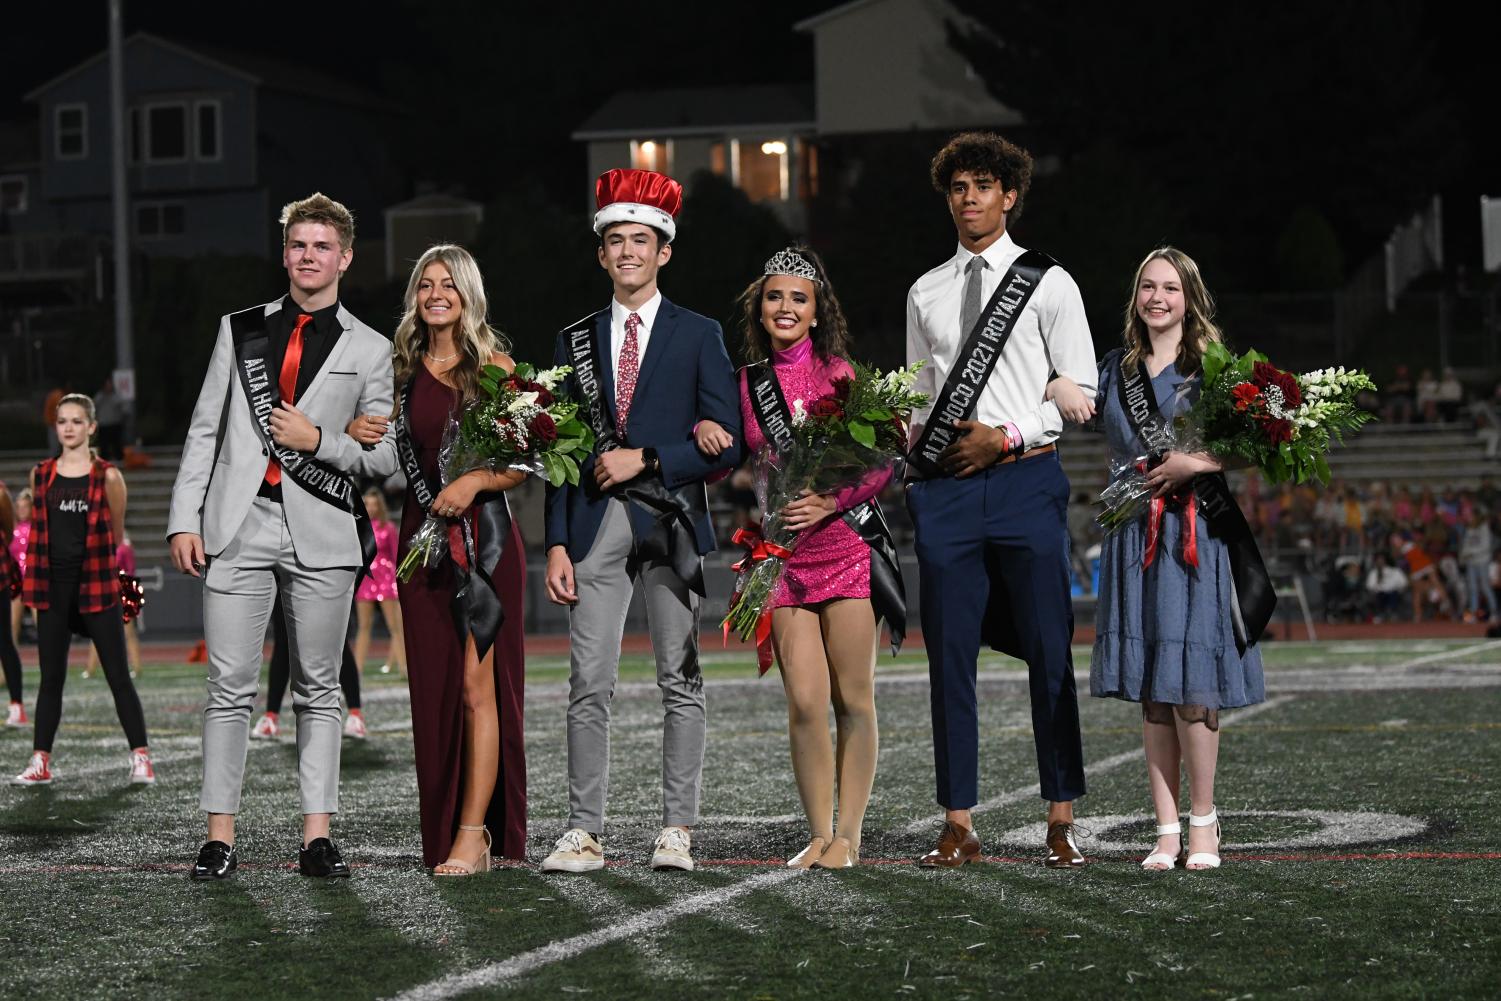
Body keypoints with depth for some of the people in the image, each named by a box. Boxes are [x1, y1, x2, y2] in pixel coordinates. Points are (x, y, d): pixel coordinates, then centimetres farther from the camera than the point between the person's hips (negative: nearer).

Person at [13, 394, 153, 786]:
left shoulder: (108, 477, -3)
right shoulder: (41, 475, 7)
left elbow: (117, 536, 7)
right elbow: (38, 531, 14)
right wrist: (33, 583, 9)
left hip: (96, 585, -3)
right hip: (54, 587, 3)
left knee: (118, 676, -2)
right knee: (51, 677, 7)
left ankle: (141, 758, 3)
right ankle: (40, 762, 10)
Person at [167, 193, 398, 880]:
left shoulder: (370, 351, 9)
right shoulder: (240, 330, 13)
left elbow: (384, 457, 7)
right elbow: (205, 430, 10)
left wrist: (319, 441, -10)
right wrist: (184, 520, 2)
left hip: (320, 532, 0)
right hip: (238, 526, 1)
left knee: (318, 688, 4)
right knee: (229, 687, -1)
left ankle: (317, 836, 7)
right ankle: (220, 836, 2)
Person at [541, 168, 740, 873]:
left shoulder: (699, 337, 7)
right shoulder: (576, 340, 14)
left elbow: (725, 444, 1)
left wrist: (646, 460, -10)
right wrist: (557, 543, 2)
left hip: (673, 524, -2)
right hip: (595, 524, 2)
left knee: (680, 682, 0)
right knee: (589, 684, -3)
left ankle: (676, 831, 4)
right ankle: (584, 833, 0)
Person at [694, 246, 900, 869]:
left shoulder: (840, 374, 1)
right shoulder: (745, 383, 9)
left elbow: (881, 467, 0)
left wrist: (829, 502, -15)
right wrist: (703, 429, -1)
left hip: (845, 546, -2)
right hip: (782, 555, 2)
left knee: (853, 700, 0)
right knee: (805, 701, -5)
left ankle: (849, 835, 7)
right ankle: (820, 835, 4)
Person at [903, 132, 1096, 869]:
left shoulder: (1047, 283, 4)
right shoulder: (925, 293, 15)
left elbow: (1080, 388, 0)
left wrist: (1007, 438, -10)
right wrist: (919, 435, -1)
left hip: (1024, 478, -3)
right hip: (944, 488, 3)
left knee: (1049, 654, -1)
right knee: (949, 656, 3)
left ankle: (1061, 822, 5)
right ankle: (958, 825, 8)